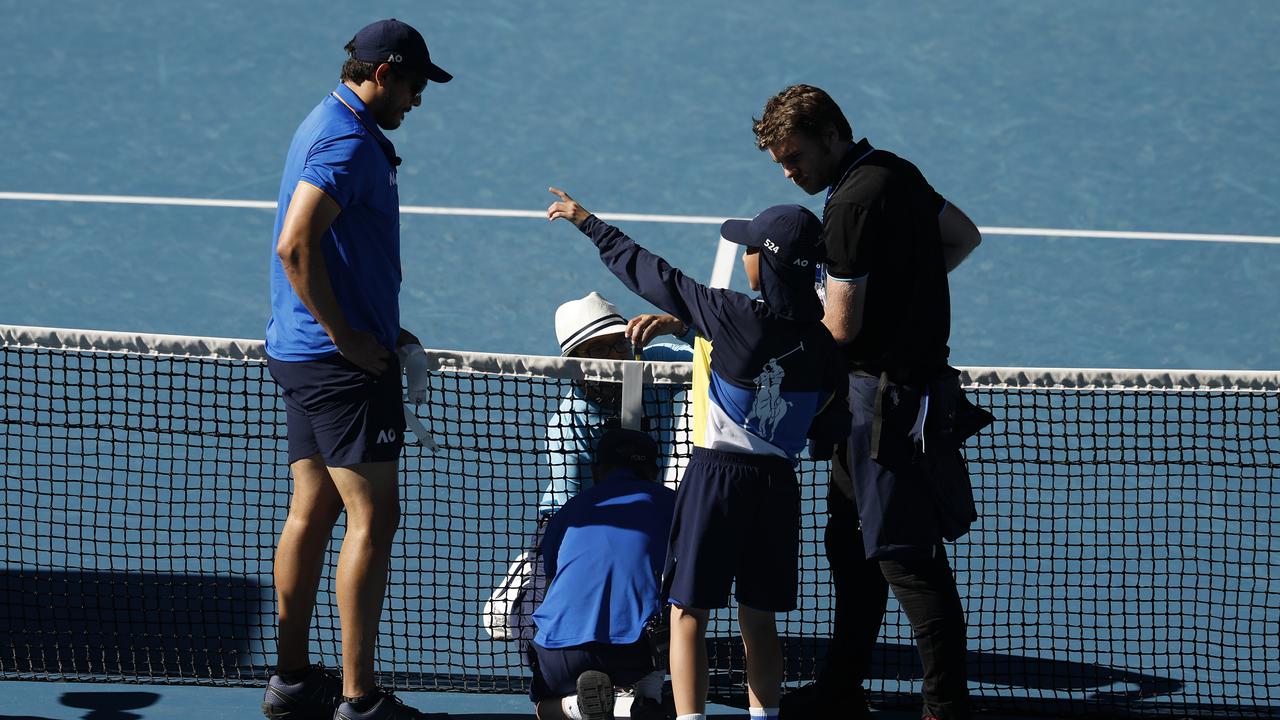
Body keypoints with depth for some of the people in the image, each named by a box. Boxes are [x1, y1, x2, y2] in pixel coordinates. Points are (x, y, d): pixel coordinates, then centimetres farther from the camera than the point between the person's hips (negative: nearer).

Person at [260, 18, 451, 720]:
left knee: (312, 511, 14)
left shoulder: (328, 125, 16)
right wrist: (347, 337, -20)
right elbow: (296, 246, -26)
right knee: (373, 517, -8)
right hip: (341, 368, -10)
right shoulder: (350, 142, -17)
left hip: (302, 350, 10)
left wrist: (380, 327, 20)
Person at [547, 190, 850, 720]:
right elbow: (829, 433, 7)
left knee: (688, 613, 2)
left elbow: (651, 274, -6)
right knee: (758, 618, 14)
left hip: (715, 473, -5)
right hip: (779, 485, 5)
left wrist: (587, 222, 5)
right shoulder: (823, 344, -1)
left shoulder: (730, 315, -14)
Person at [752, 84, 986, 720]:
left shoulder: (851, 204, -20)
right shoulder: (897, 173, 9)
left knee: (907, 559, -6)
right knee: (852, 545, 18)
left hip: (884, 396, -10)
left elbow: (842, 327, -19)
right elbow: (965, 235, 24)